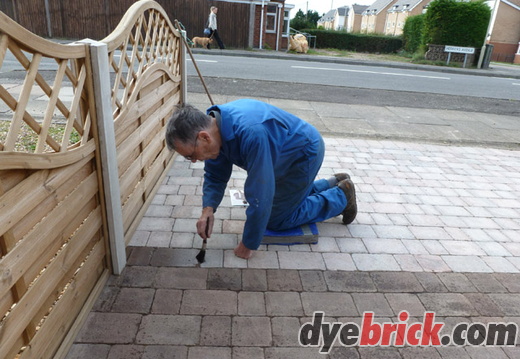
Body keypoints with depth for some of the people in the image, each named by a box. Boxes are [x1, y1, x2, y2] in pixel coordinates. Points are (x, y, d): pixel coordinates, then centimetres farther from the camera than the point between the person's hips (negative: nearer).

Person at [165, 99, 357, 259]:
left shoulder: (251, 134, -43)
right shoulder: (213, 125, -15)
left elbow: (260, 196, -37)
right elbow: (215, 176, -4)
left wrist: (248, 245, -25)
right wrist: (208, 209, -21)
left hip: (305, 153, -8)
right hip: (286, 153, 8)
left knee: (276, 219, 2)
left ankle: (341, 195, 14)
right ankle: (335, 183, 35)